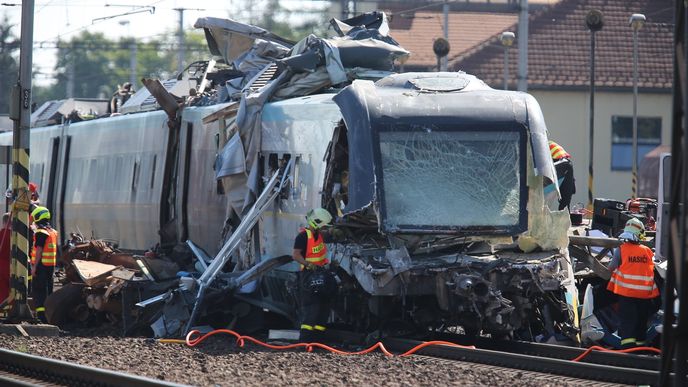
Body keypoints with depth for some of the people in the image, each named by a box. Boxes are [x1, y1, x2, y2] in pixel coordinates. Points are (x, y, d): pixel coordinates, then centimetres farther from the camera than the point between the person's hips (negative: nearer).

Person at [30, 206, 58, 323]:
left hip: (41, 264, -8)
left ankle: (41, 314, -14)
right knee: (48, 289, 15)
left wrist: (34, 267, -17)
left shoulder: (41, 232, -13)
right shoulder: (53, 232, 14)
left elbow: (39, 250, -18)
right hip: (51, 265, 8)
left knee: (38, 290, -7)